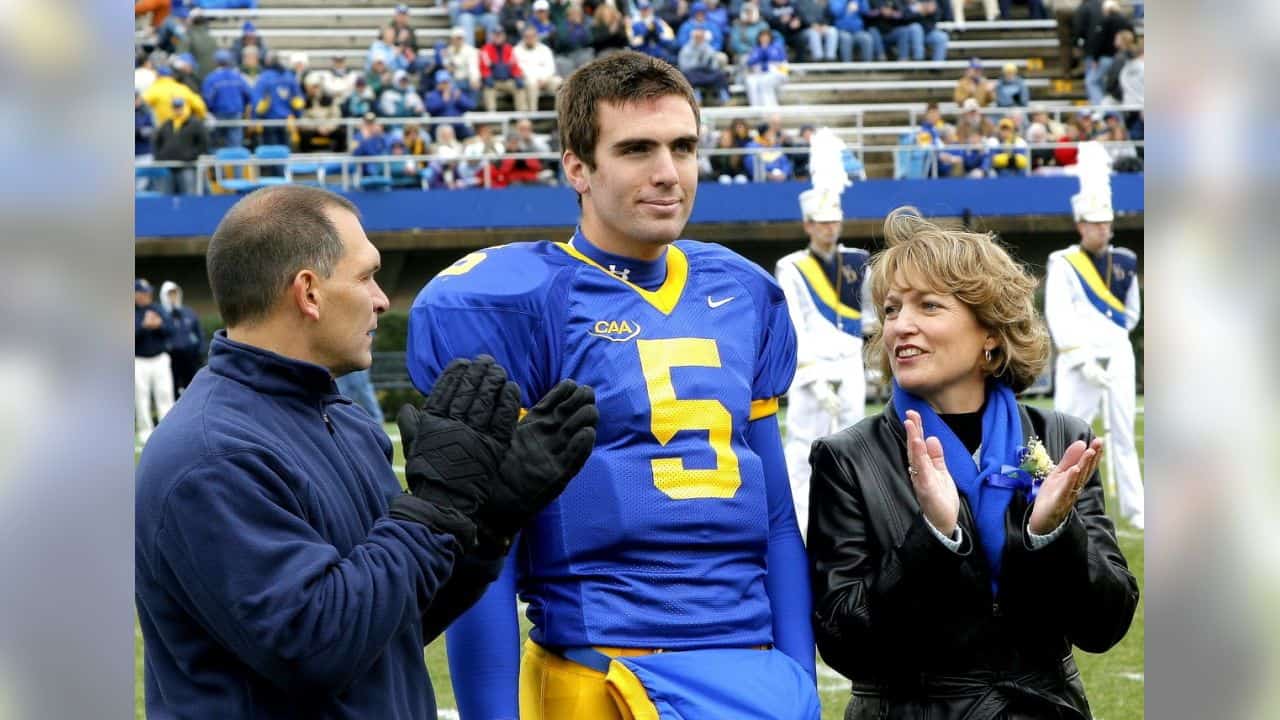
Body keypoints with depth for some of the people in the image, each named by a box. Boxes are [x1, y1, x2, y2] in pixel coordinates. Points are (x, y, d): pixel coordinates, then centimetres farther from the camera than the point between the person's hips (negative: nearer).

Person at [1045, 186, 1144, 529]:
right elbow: (1059, 318, -12)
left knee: (1124, 434, 6)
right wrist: (1084, 359, -20)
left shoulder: (1124, 262, 12)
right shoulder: (1063, 264, -2)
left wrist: (1111, 337, 12)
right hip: (1079, 361, -4)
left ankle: (1134, 508, 9)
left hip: (1119, 356, 4)